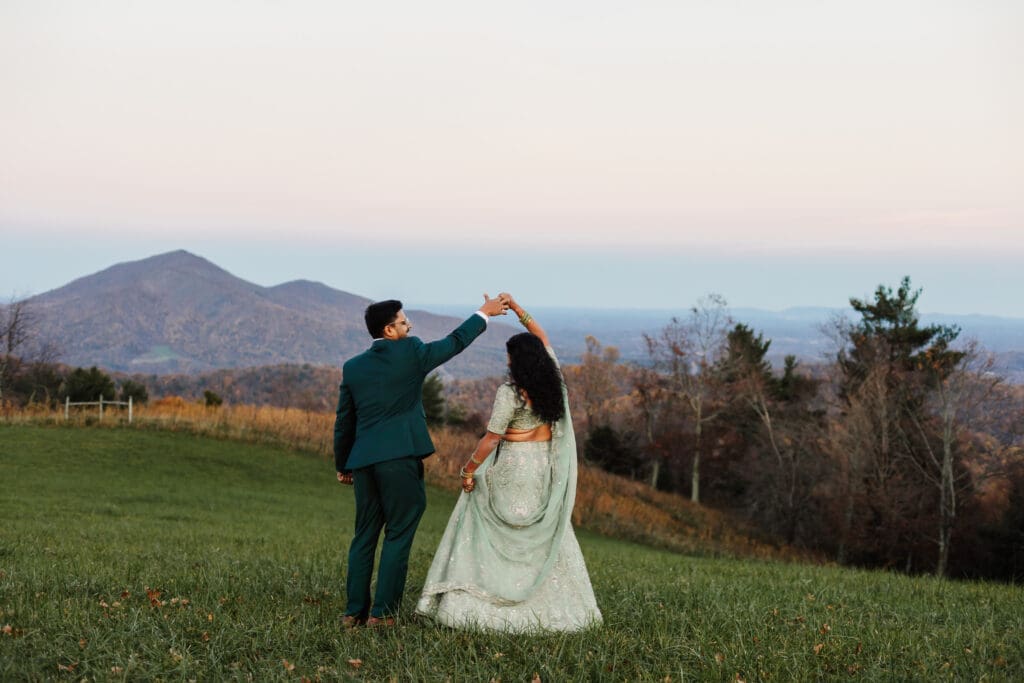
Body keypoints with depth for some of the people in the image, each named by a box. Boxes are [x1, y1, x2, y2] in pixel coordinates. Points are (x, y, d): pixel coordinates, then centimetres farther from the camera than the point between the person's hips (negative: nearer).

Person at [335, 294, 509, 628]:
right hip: (400, 458, -5)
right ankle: (382, 612, -2)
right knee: (398, 535, 1)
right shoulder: (410, 352, -2)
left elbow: (344, 422, 17)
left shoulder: (352, 367, 12)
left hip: (363, 461, 5)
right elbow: (454, 342, 10)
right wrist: (484, 313, 24)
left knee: (364, 536, 12)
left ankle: (354, 610, 13)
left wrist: (342, 465, 27)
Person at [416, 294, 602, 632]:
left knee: (490, 535, 3)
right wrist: (515, 307, 15)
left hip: (512, 469, -5)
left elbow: (490, 440, -16)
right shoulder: (554, 381, 0)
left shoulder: (510, 392, -16)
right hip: (547, 469, 6)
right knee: (548, 538, 13)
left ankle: (470, 605, 0)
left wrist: (468, 470, -6)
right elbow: (542, 337, 16)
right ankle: (555, 607, 12)